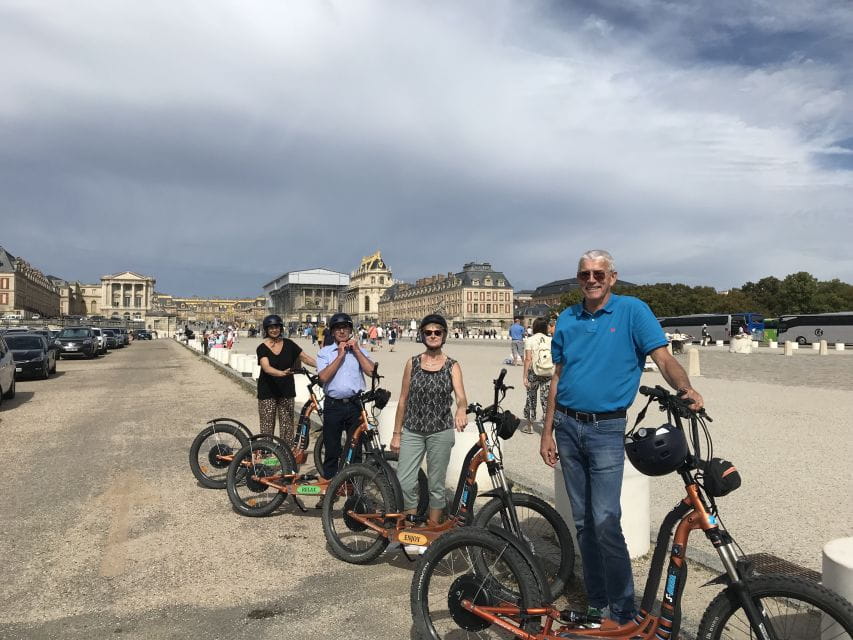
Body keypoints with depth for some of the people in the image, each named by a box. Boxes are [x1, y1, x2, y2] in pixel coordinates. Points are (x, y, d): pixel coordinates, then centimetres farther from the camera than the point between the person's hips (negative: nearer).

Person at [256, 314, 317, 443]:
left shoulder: (288, 344, 3)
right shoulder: (262, 348, -6)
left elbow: (305, 358, 5)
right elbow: (266, 368, -21)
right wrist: (282, 373, -40)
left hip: (286, 390, 3)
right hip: (268, 391, -2)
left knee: (287, 426, 3)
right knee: (267, 427, -1)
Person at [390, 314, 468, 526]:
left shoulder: (452, 366, -2)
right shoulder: (413, 363, 2)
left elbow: (461, 396, -17)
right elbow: (403, 400, 6)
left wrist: (461, 410, -40)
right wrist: (396, 434, 5)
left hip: (441, 431, -1)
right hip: (412, 431, 1)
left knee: (436, 485, 9)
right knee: (404, 483, -3)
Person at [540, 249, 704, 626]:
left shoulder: (632, 311, -4)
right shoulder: (567, 319, 8)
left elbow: (663, 358, -12)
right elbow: (558, 377, 11)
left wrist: (686, 389, -33)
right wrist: (547, 431, 9)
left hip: (607, 429, -5)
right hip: (567, 427, 5)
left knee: (606, 523, -10)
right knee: (583, 522, 12)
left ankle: (624, 615, 6)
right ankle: (597, 605, 26)